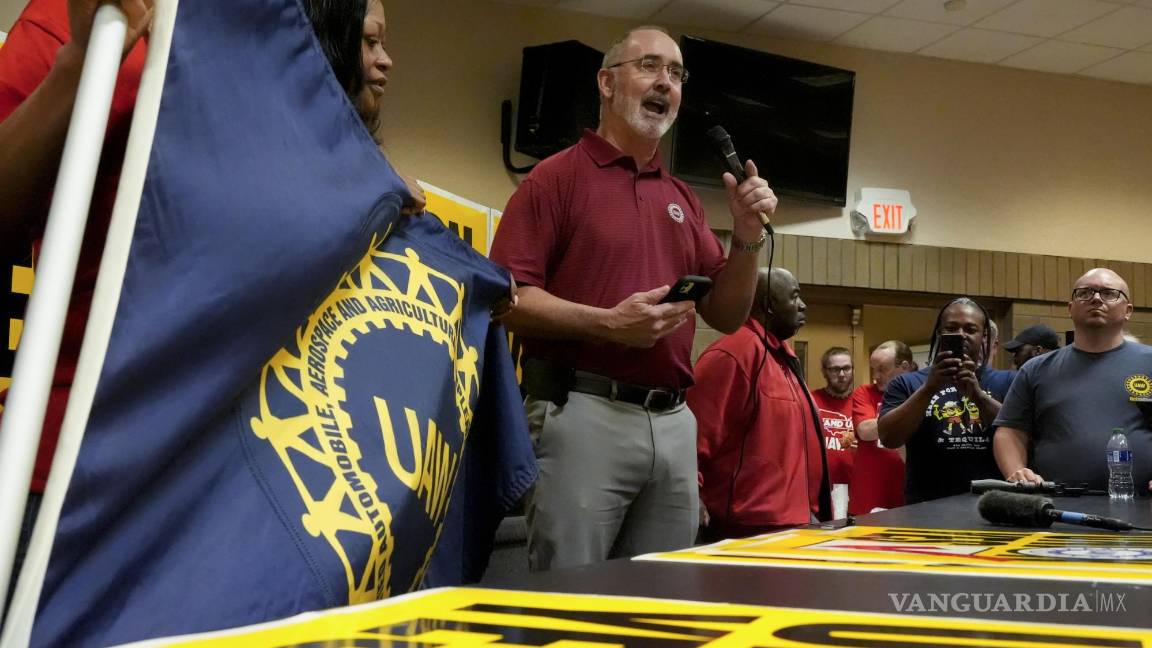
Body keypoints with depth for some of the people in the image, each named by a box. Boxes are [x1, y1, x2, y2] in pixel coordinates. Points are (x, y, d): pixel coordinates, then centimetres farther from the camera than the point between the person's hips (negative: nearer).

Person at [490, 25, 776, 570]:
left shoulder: (682, 198, 18)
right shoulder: (557, 177, 0)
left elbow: (726, 316, 16)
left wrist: (747, 235, 2)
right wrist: (609, 323, -21)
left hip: (674, 422, 6)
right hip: (583, 413, -6)